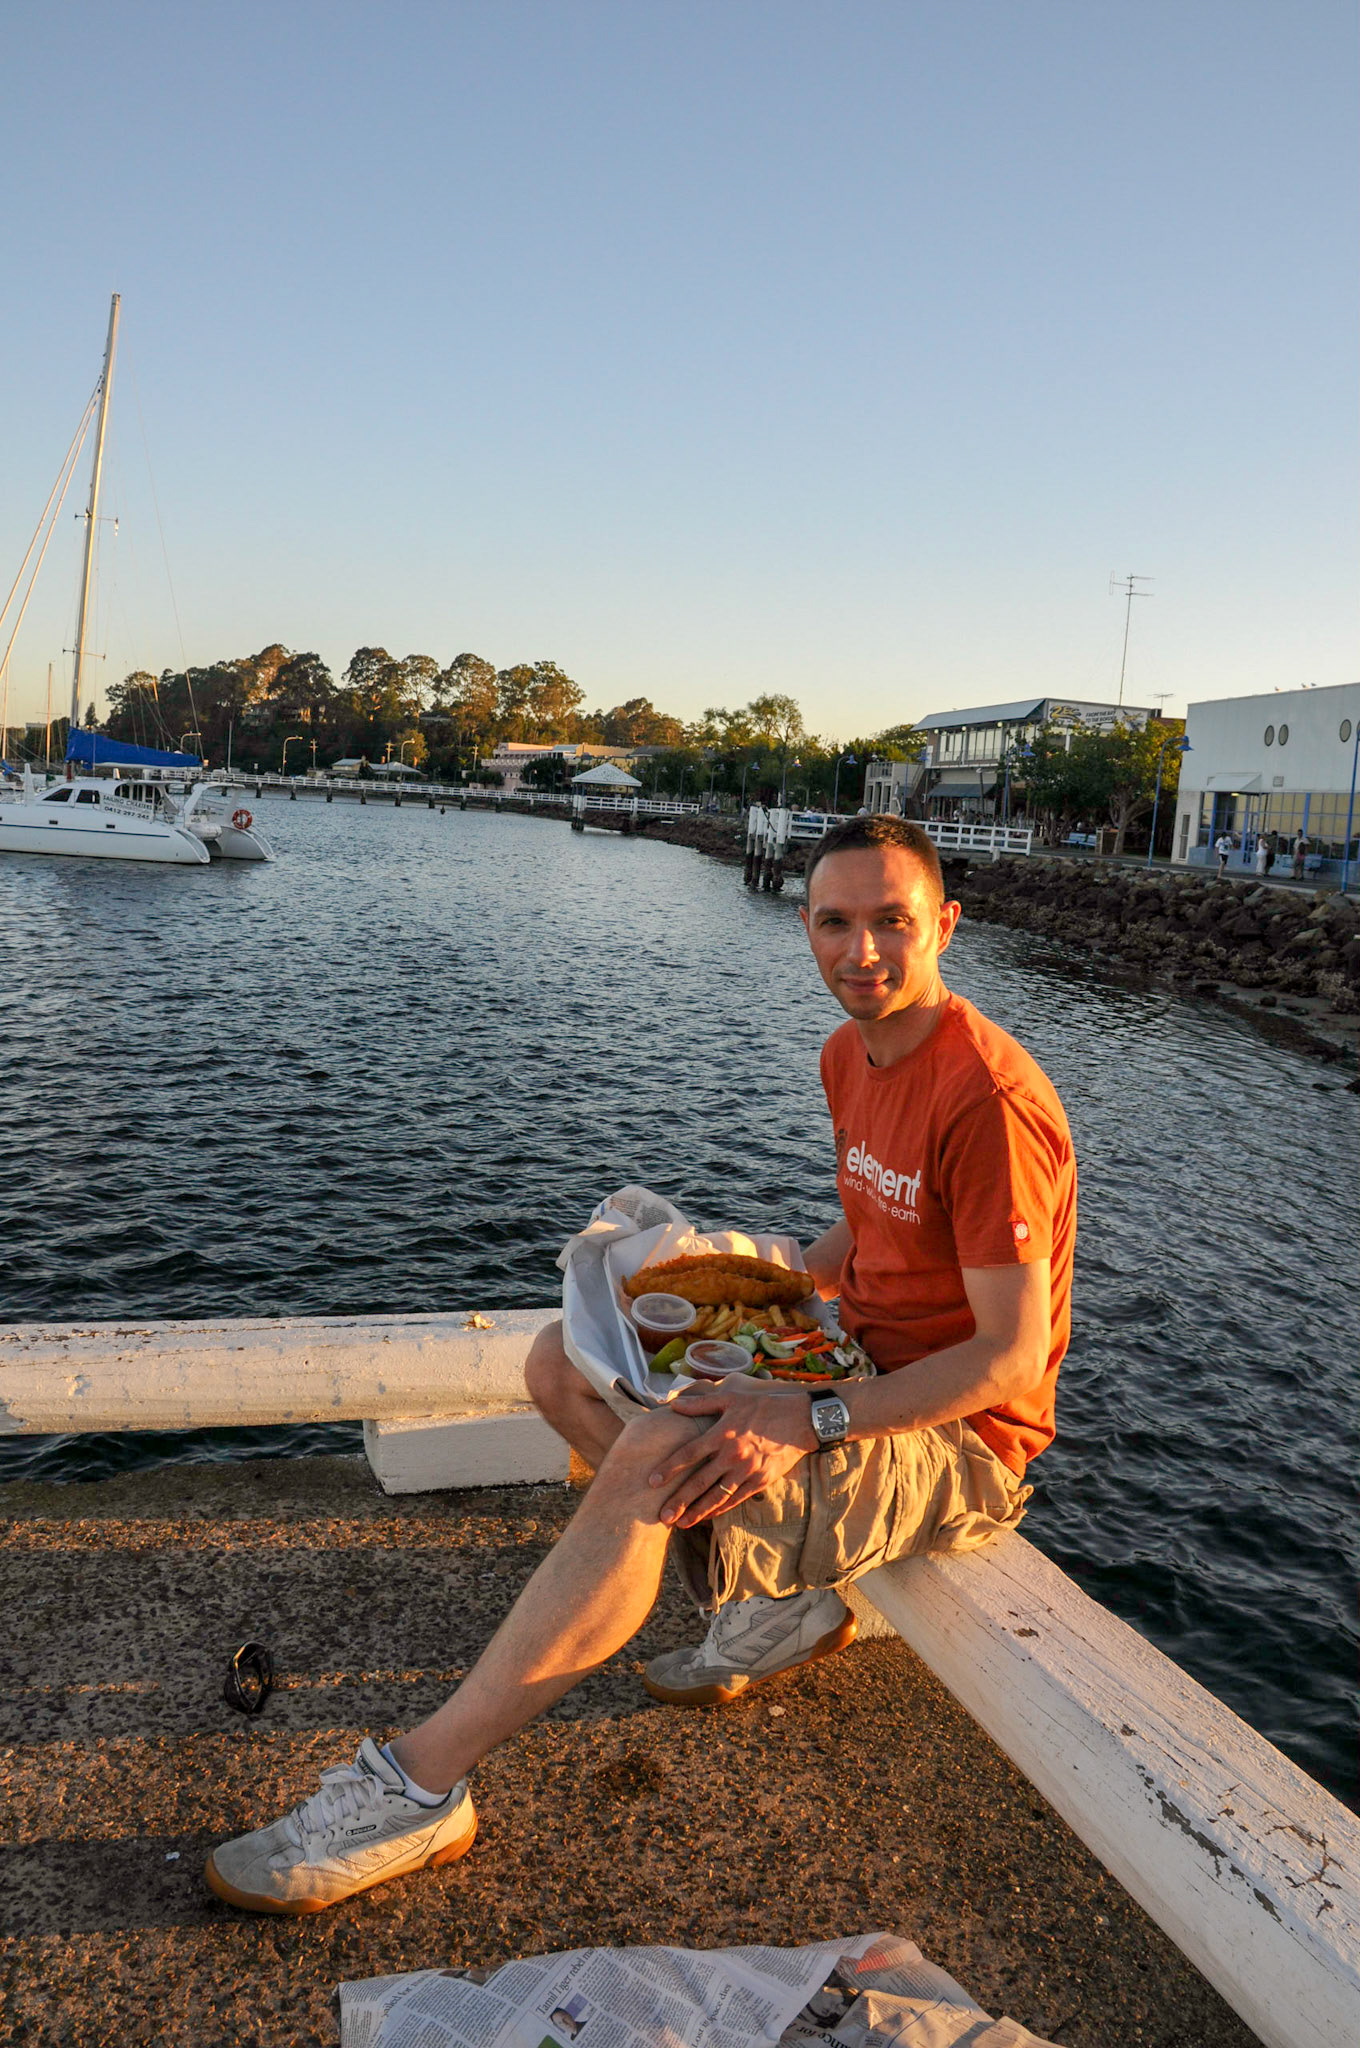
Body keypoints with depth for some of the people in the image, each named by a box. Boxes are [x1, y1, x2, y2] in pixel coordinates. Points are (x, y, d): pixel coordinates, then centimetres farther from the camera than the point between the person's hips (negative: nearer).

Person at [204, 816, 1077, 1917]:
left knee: (655, 1455, -32)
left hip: (958, 1445, -9)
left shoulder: (991, 1101, -23)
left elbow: (1014, 1357, -23)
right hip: (860, 1366, 9)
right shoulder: (852, 1053, 6)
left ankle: (417, 1788, -21)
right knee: (563, 1361, 3)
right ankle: (777, 1595, 1)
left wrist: (811, 1422, -30)